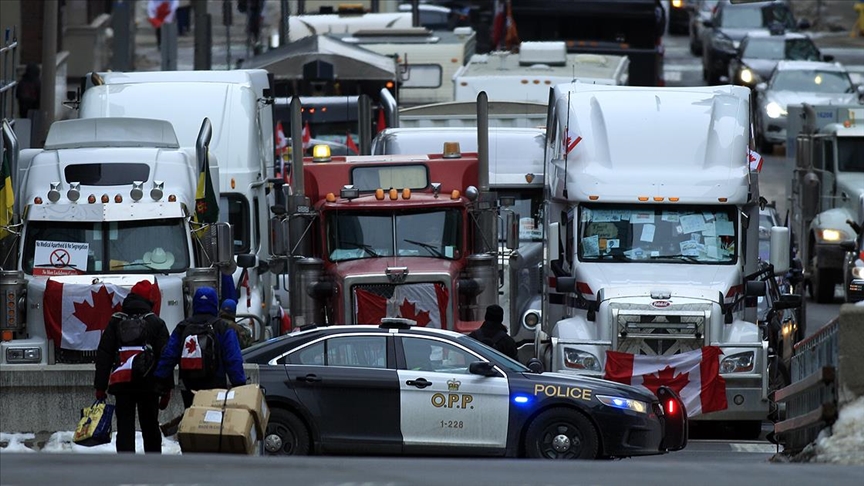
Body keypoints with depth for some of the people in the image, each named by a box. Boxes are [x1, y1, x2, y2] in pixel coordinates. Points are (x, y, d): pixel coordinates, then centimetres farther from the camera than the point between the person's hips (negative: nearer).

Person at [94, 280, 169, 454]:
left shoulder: (115, 322, 5)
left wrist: (100, 386, 6)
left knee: (124, 428, 0)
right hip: (148, 385, 0)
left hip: (121, 385, 0)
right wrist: (166, 390, 4)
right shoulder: (156, 323, 1)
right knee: (150, 428, 11)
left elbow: (103, 356, 4)